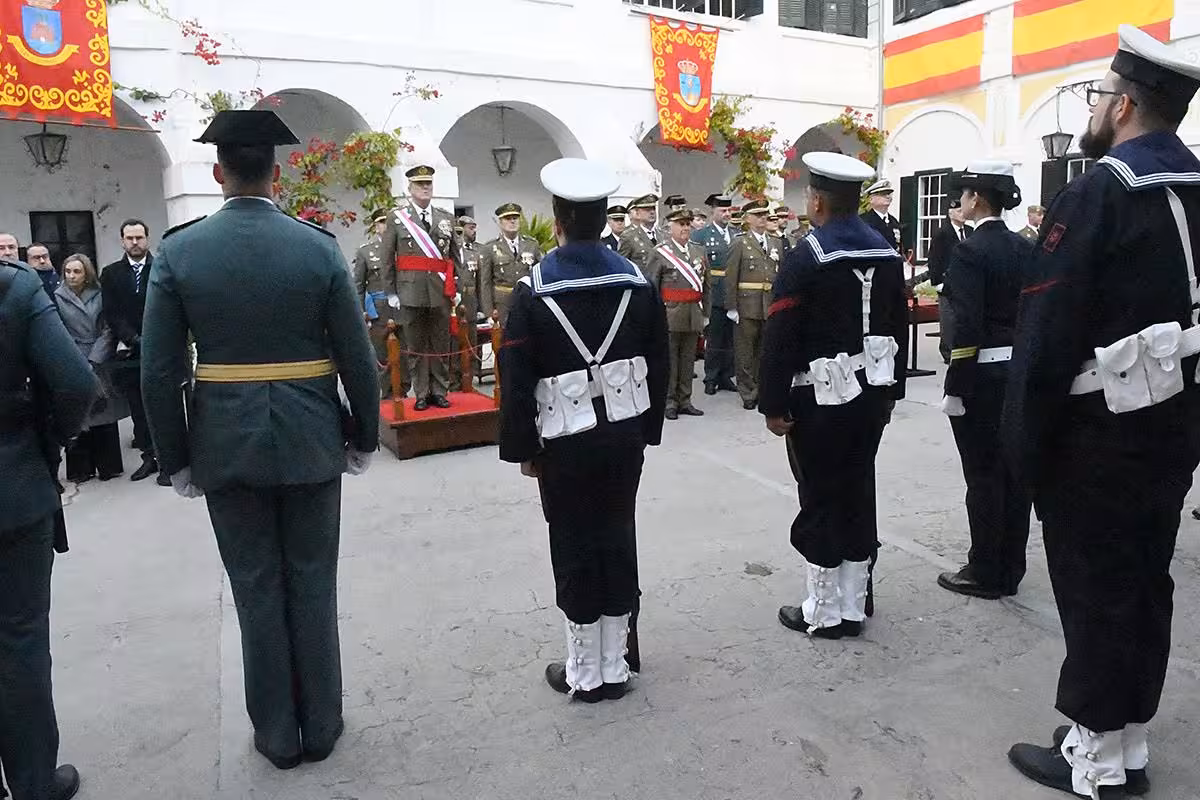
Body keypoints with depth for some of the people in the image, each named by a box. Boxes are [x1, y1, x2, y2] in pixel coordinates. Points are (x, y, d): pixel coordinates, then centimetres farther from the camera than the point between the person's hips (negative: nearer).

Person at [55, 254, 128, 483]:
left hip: (100, 363, 1)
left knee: (105, 415, 3)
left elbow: (107, 329, 2)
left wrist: (93, 360, -7)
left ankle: (108, 465, 13)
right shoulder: (57, 297, 0)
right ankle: (81, 468, 10)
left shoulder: (99, 295, 3)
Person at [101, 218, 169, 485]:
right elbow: (112, 314, 2)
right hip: (129, 353, 3)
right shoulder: (111, 273, 9)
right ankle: (149, 456, 17)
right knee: (138, 409, 8)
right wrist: (135, 340, -10)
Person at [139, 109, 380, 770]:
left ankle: (278, 734, 26)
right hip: (310, 441, 0)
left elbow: (159, 372, -5)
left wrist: (176, 458, 5)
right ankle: (320, 726, 26)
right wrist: (364, 438, 7)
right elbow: (357, 359, -5)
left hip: (225, 444, 0)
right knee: (312, 586, 12)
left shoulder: (177, 250, -5)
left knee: (257, 590, 12)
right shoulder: (320, 247, -6)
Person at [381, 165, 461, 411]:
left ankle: (439, 392, 17)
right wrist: (391, 292, -2)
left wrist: (456, 289, 8)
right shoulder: (396, 217, 3)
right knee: (416, 347, 4)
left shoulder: (445, 218, 11)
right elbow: (387, 258, 2)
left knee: (441, 345, 7)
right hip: (411, 292, -2)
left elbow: (454, 257, 14)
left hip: (441, 293, 2)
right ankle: (421, 394, 12)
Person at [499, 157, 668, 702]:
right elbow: (658, 366, 6)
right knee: (618, 540, 13)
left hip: (566, 441, -3)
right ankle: (614, 667, 25)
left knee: (575, 548, 8)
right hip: (625, 434, 4)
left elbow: (516, 380, -10)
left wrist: (522, 448, 0)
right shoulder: (638, 283, 0)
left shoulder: (534, 290, -11)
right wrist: (647, 430, 15)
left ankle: (584, 673, 21)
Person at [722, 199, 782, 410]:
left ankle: (763, 390, 21)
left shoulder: (776, 243, 13)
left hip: (771, 307, 4)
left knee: (765, 351, 10)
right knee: (745, 352, 2)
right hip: (747, 306, -4)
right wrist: (731, 307, -11)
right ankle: (748, 393, 11)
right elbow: (731, 278, -6)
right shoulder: (739, 243, -1)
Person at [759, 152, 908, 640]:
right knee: (859, 493, 13)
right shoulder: (888, 254, 7)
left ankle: (825, 613, 12)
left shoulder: (807, 258, -14)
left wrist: (773, 405, -9)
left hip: (822, 399, -7)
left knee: (821, 501, 3)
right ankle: (854, 605, 24)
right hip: (871, 394, 7)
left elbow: (781, 338, -16)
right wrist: (890, 392, 20)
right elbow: (900, 327, 13)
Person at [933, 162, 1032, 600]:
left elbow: (967, 326, -19)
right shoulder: (1025, 248, 9)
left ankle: (985, 573, 11)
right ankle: (1010, 571, 23)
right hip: (1022, 370, 8)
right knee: (1014, 470, 12)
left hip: (983, 374, -8)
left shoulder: (970, 252, -14)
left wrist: (955, 389, -16)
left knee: (983, 474, 1)